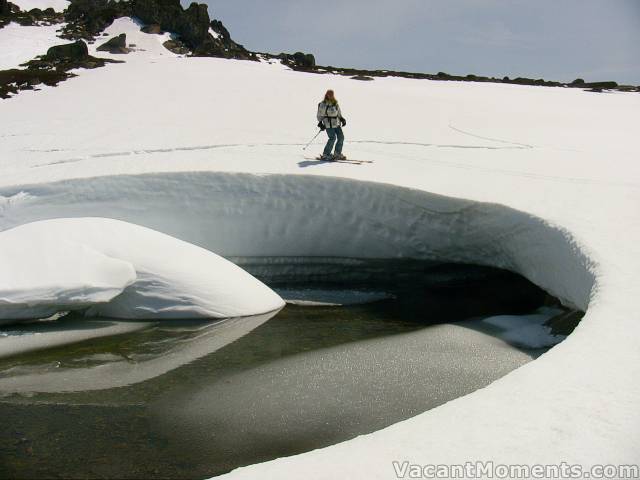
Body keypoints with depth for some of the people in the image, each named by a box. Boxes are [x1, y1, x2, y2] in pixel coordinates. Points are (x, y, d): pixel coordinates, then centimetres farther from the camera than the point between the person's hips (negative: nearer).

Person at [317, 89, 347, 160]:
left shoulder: (336, 103, 10)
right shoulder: (323, 105, -8)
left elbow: (339, 113, 23)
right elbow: (320, 115, -3)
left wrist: (342, 119, 12)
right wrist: (320, 123, -12)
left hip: (337, 123, 7)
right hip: (328, 124, -7)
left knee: (341, 137, 1)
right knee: (332, 138, -16)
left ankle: (337, 154, 15)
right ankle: (325, 155, -8)